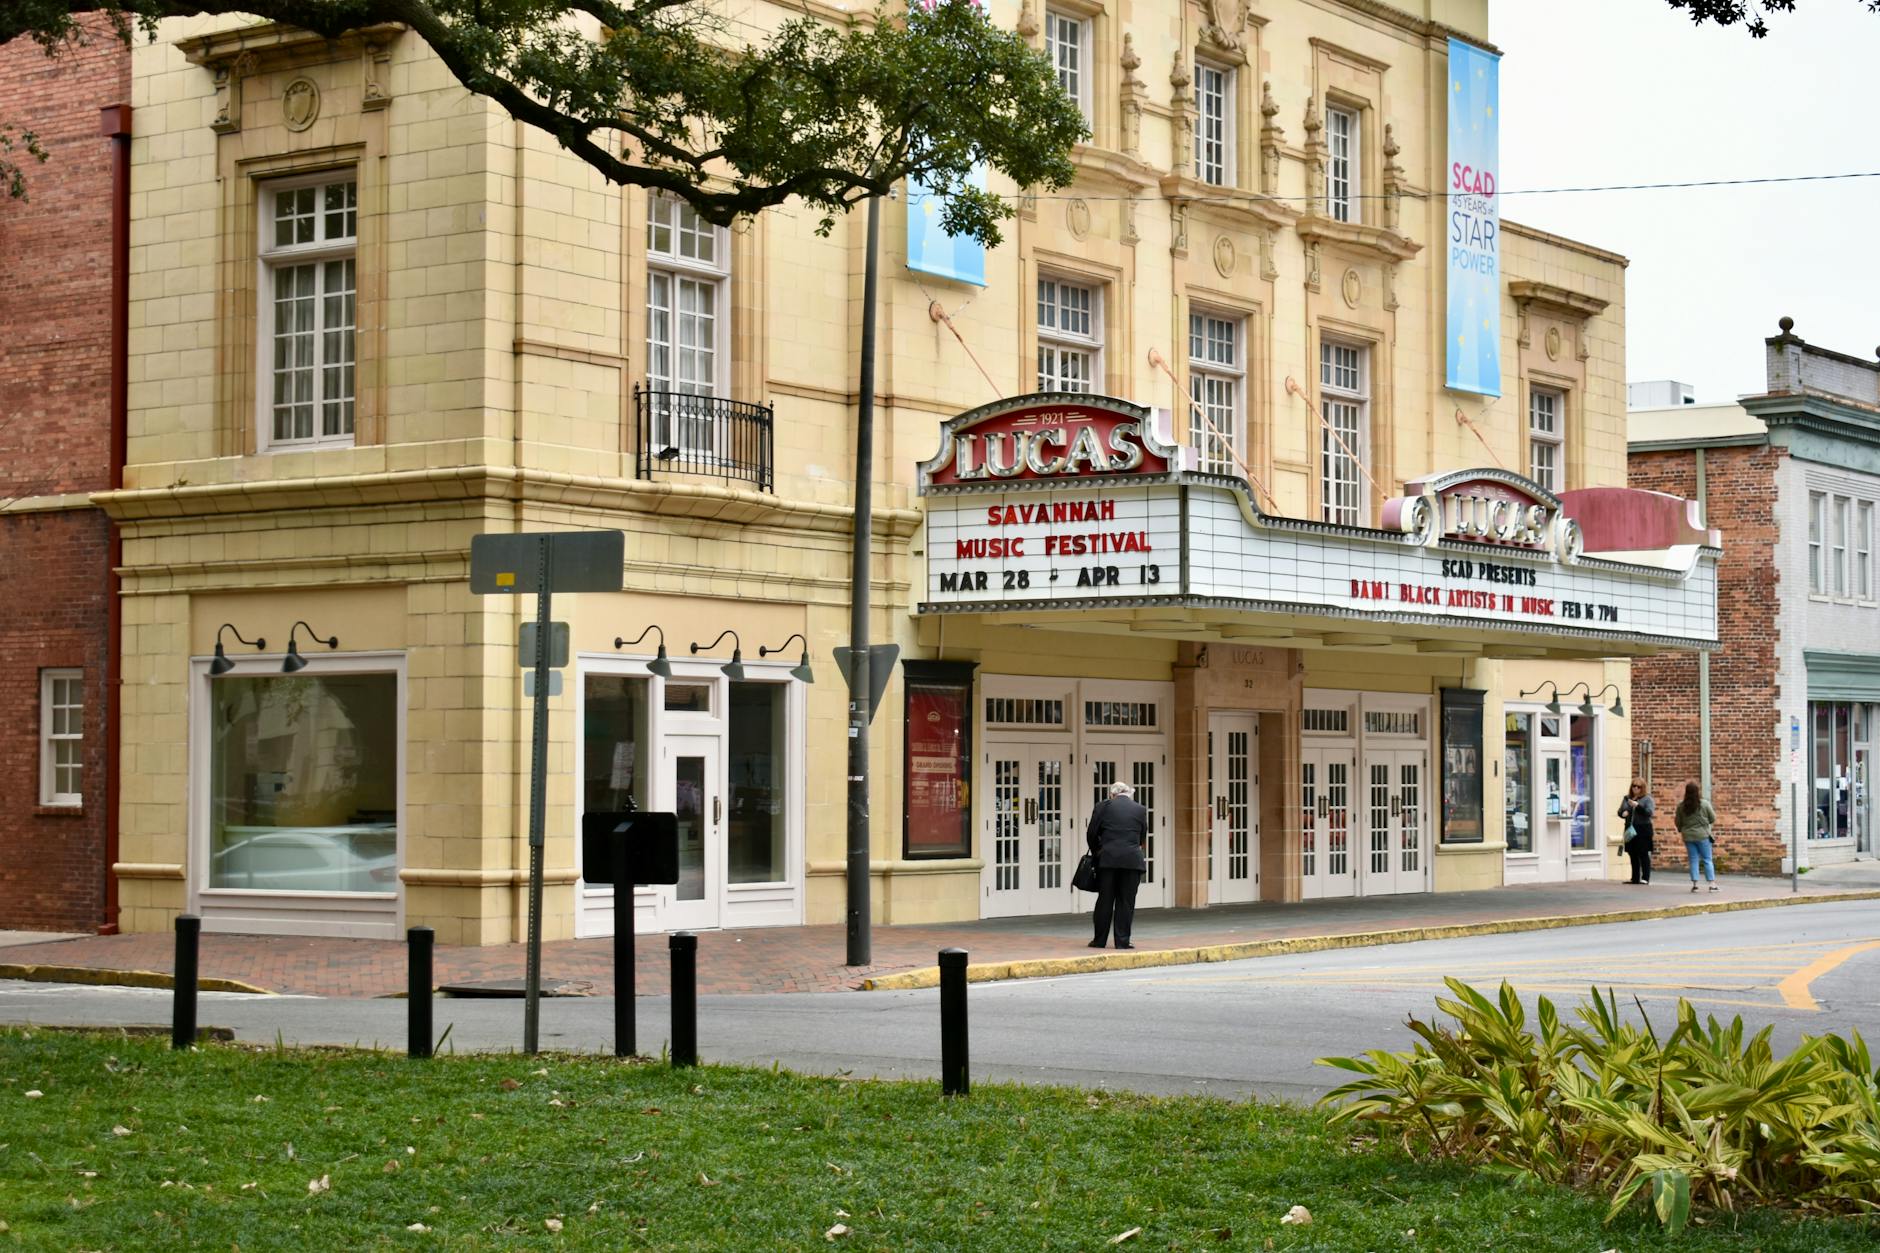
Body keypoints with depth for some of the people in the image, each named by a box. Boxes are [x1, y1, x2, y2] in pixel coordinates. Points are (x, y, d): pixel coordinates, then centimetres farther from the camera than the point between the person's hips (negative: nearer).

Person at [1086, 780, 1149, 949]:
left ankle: (1100, 940, 10)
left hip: (1107, 859, 0)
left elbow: (1091, 833, 3)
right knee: (1126, 902, 4)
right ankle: (1122, 941, 3)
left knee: (1105, 900, 7)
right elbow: (1142, 838, 13)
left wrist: (1096, 852, 18)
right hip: (1132, 859, 0)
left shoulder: (1103, 807, 3)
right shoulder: (1140, 810, 7)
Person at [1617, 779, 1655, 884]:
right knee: (1633, 855, 7)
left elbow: (1650, 812, -12)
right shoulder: (1627, 798, 14)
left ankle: (1645, 878, -3)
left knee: (1643, 854, -5)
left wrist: (1637, 806, -21)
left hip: (1643, 829, -5)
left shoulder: (1647, 798, 0)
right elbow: (1620, 811, 14)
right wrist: (1623, 813, -9)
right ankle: (1635, 878, 13)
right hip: (1630, 829, 5)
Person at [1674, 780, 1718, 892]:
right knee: (1707, 860, 5)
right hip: (1702, 835, -2)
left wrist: (1681, 830, 24)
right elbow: (1713, 819, -2)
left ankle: (1694, 884, 4)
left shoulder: (1681, 806, -4)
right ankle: (1712, 884, 2)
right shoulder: (1704, 804, -10)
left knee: (1693, 860, 9)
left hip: (1688, 836, 2)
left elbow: (1678, 823, 3)